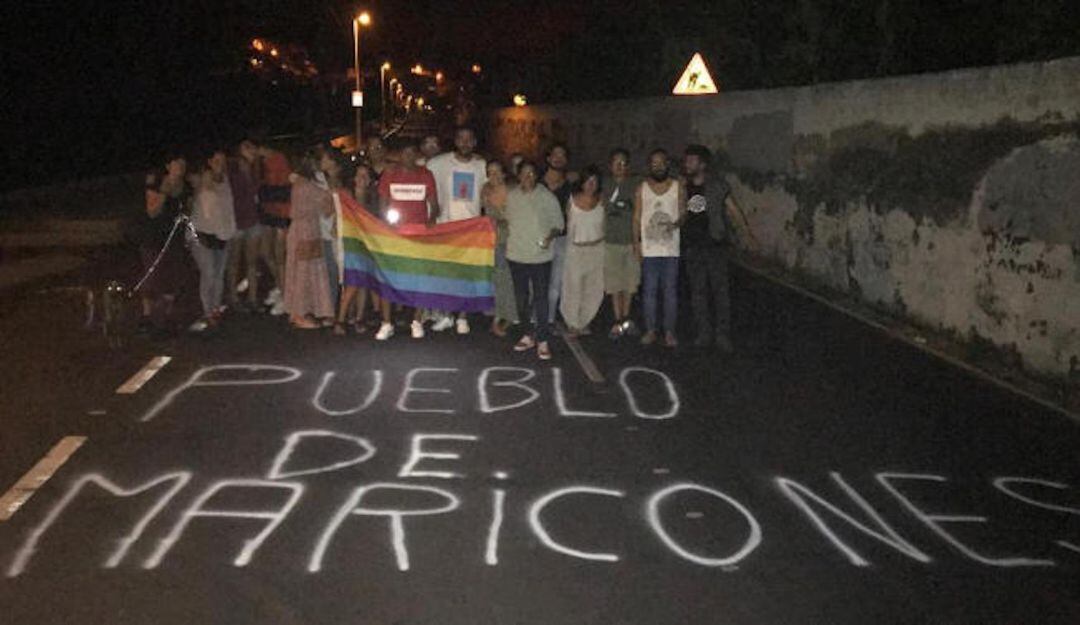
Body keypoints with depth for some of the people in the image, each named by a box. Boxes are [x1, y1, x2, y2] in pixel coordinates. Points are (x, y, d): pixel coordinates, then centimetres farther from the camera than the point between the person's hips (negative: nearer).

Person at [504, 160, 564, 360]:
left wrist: (550, 236, -18)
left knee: (540, 298, -4)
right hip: (516, 254, 4)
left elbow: (559, 223, -1)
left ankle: (542, 341, 0)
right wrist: (508, 236, 5)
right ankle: (528, 335, 25)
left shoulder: (547, 197, -5)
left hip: (540, 255, -4)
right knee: (521, 297, 11)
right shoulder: (511, 196, 4)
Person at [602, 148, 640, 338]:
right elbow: (601, 213, 12)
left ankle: (625, 319, 21)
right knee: (614, 284, 0)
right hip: (612, 242, 0)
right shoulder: (605, 188, 6)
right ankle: (618, 322, 6)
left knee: (630, 283, 6)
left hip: (631, 241, 0)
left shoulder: (635, 186, 3)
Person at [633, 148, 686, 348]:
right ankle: (650, 330, 16)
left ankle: (669, 331, 12)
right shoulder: (642, 188, 5)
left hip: (671, 249, -1)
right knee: (649, 291, 6)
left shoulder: (678, 187, 2)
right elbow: (637, 217, 6)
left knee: (670, 291, 3)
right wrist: (636, 242, -3)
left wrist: (677, 223, -20)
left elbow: (683, 212, 3)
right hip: (649, 249, 1)